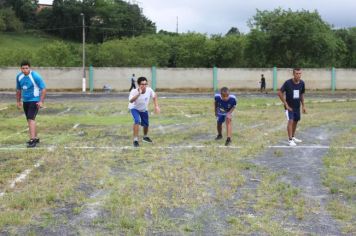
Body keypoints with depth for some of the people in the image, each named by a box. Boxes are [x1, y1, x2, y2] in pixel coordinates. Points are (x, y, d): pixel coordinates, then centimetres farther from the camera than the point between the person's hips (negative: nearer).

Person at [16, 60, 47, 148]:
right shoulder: (19, 77, 2)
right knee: (29, 120, 13)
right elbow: (18, 90, 17)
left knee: (31, 119, -18)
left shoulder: (35, 76, -16)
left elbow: (43, 89, -13)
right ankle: (35, 138, 27)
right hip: (25, 101, 7)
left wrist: (41, 101, -19)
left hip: (35, 101, -7)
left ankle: (32, 140, -21)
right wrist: (18, 101, 17)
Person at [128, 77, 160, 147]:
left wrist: (156, 106, -9)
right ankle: (135, 140, -21)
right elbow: (131, 101, -52)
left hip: (144, 109, 4)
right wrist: (139, 93, -61)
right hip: (134, 108, -4)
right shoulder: (134, 91, -35)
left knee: (146, 124, 13)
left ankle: (145, 137, 44)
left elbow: (154, 96, -3)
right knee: (137, 121, -29)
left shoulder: (149, 90, -25)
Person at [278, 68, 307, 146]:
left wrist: (303, 105, 9)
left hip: (297, 106, 5)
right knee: (291, 121, -14)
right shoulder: (288, 83, -19)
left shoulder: (302, 83, -4)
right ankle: (290, 140, -8)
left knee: (296, 121, 13)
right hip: (289, 106, -5)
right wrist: (286, 104, -16)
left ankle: (293, 137, 31)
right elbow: (280, 93, -16)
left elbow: (302, 94, 11)